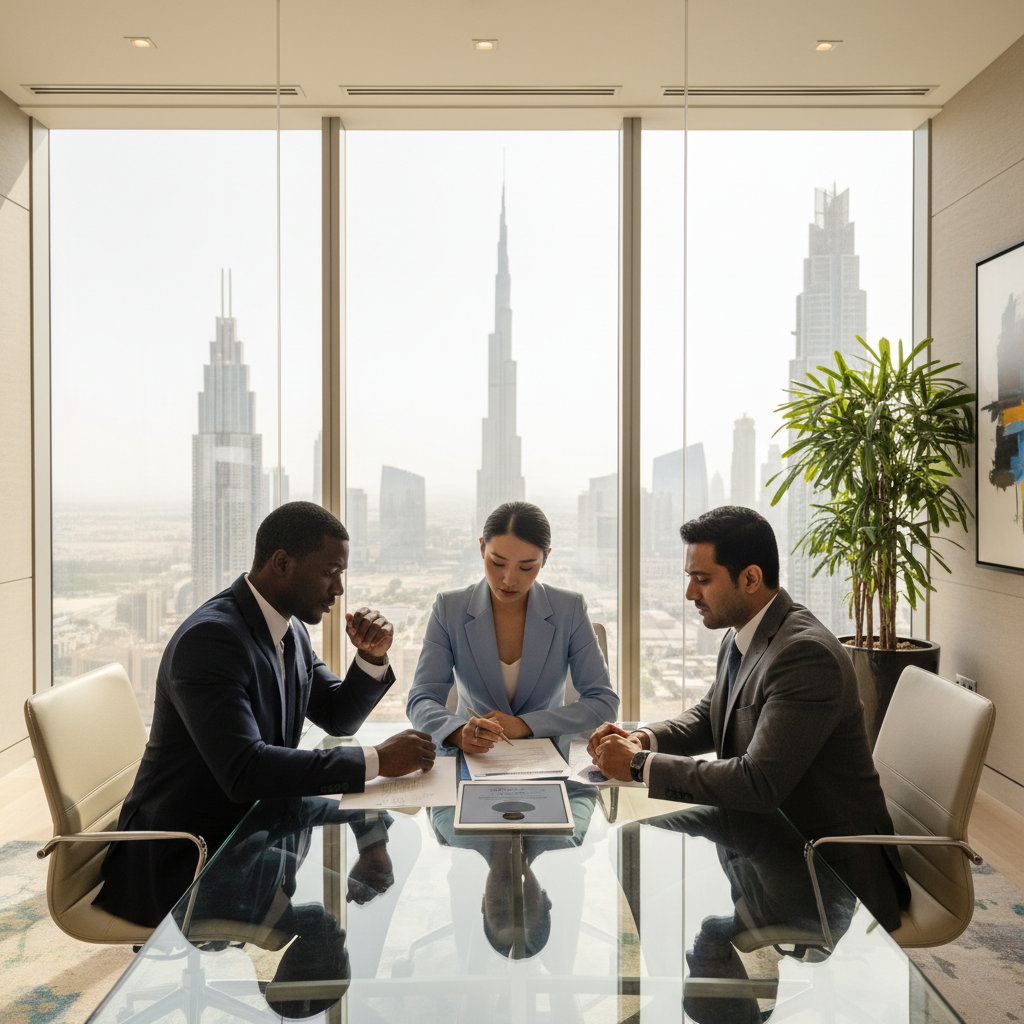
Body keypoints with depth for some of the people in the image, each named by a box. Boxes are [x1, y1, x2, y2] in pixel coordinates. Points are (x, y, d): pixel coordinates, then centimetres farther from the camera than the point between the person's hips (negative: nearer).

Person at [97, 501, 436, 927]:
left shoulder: (289, 628, 4)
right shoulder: (209, 639, -25)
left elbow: (338, 716, 14)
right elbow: (243, 770, -35)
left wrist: (372, 658, -6)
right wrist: (377, 759, -32)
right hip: (181, 860, -8)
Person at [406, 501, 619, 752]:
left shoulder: (570, 610, -4)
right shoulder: (448, 609, -4)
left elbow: (604, 702, -7)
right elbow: (421, 701, -9)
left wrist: (524, 725, -19)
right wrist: (460, 733, -31)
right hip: (474, 756, 0)